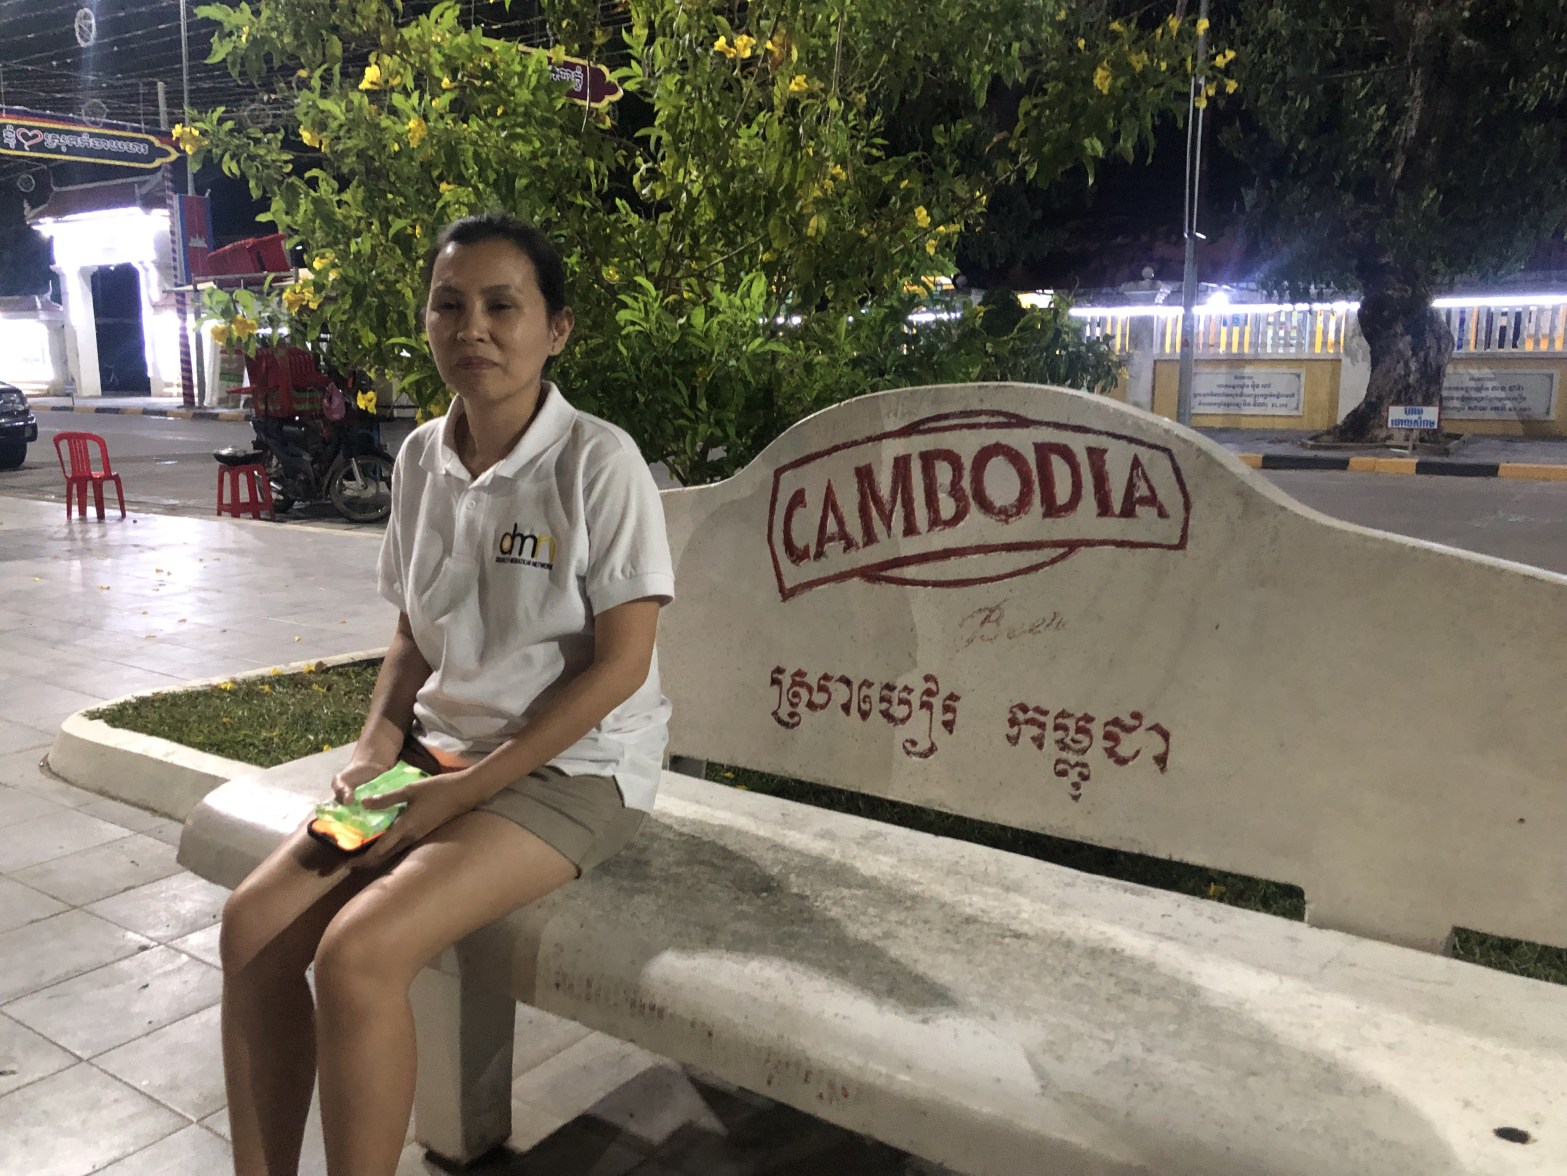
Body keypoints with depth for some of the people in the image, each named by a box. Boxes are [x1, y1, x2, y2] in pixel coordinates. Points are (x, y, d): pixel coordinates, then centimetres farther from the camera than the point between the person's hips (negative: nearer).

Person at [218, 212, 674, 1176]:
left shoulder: (598, 463, -15)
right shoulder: (422, 458, 5)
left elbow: (621, 663, -16)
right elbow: (413, 636, 14)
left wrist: (470, 787, -17)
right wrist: (377, 749, -4)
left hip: (575, 767, -6)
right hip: (441, 748, 6)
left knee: (358, 953, -23)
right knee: (254, 923, -9)